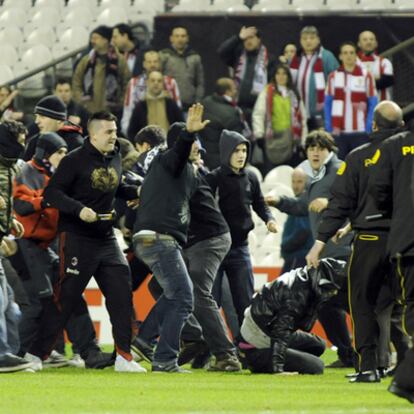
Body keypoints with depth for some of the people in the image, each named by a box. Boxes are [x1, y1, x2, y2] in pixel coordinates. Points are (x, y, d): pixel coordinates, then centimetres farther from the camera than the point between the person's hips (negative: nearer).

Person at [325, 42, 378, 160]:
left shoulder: (366, 76, 2)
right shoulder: (333, 77, 7)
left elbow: (373, 104, 2)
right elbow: (328, 104, 9)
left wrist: (368, 128, -6)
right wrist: (329, 128, -1)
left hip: (360, 132, -2)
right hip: (338, 132, 2)